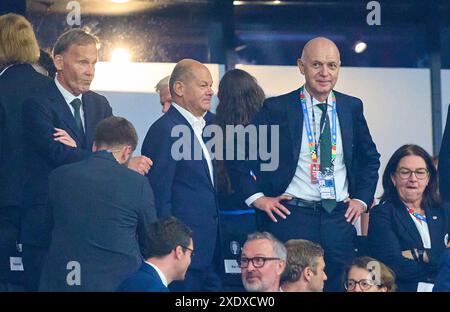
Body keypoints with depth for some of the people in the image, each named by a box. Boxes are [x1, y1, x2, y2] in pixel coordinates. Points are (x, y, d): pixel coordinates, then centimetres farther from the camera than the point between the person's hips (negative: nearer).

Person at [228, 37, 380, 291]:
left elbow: (370, 158, 23)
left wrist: (362, 199, 12)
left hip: (340, 219, 4)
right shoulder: (277, 109, -2)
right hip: (291, 217, -3)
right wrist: (257, 197, -4)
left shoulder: (352, 108, 9)